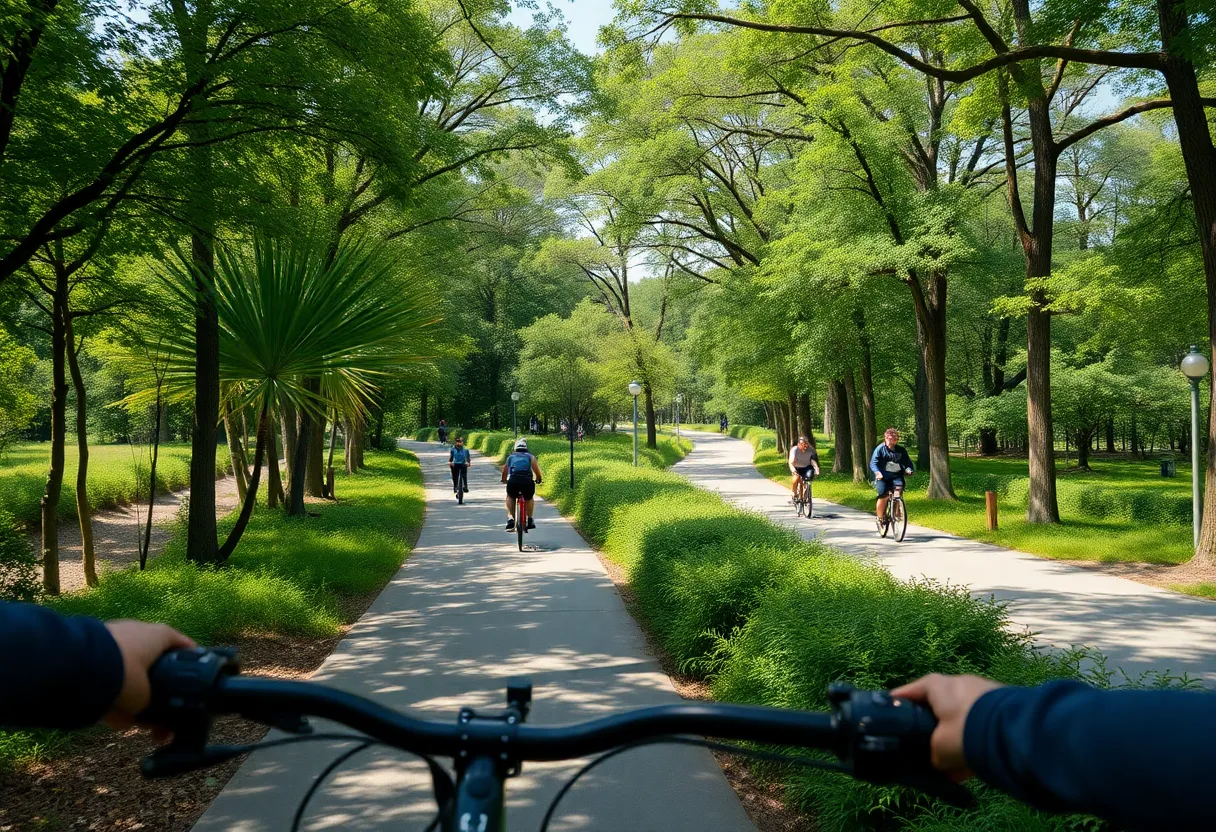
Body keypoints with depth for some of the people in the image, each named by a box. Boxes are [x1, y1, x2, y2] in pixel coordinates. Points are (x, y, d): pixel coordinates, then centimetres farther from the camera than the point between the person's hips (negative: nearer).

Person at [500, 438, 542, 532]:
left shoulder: (510, 457, 26)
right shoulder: (530, 457, 22)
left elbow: (504, 473, 35)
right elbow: (537, 472, 20)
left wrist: (504, 480, 56)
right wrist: (538, 480, 41)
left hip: (513, 481, 0)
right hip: (527, 481, 0)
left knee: (510, 497, 30)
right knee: (530, 498, 32)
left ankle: (510, 519, 12)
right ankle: (530, 520, 25)